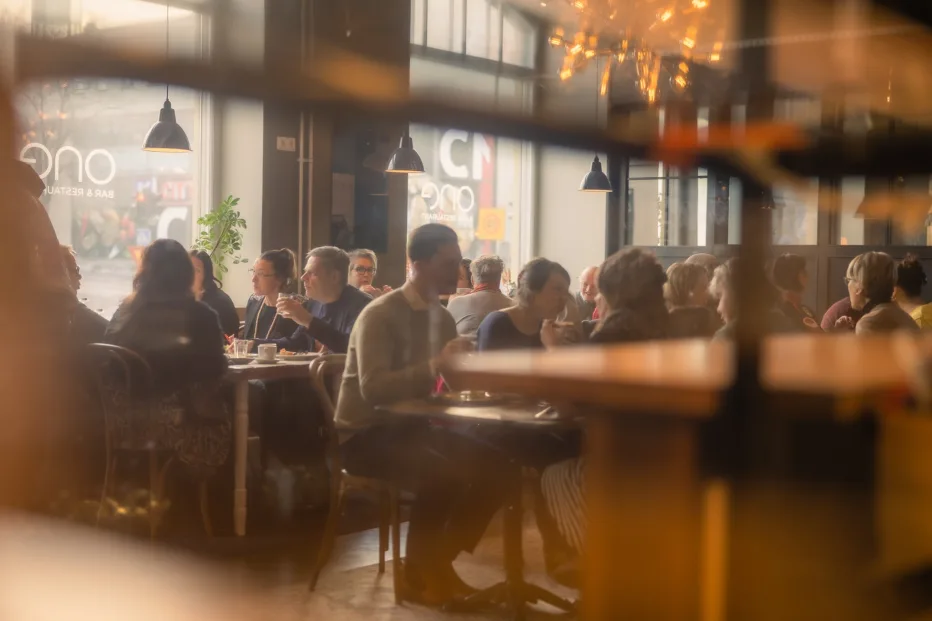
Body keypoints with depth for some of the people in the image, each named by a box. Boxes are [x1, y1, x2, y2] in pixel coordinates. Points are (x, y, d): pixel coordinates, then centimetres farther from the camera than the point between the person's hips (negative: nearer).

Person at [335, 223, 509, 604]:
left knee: (495, 469, -8)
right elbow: (373, 388, -29)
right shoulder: (380, 315, -17)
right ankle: (417, 573, -9)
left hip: (411, 426, 8)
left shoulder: (442, 317, 7)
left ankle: (440, 561, 6)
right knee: (443, 473, -31)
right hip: (367, 434, -8)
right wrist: (434, 365, -36)